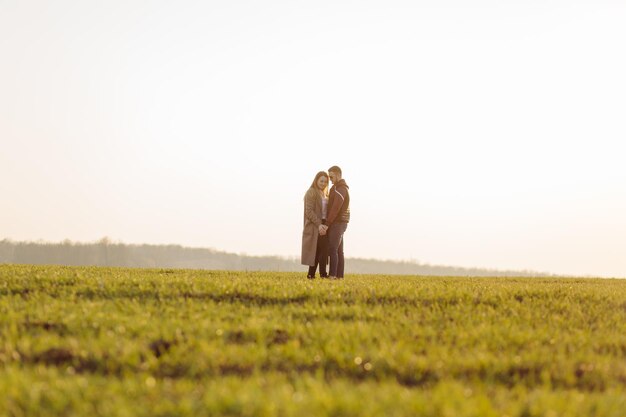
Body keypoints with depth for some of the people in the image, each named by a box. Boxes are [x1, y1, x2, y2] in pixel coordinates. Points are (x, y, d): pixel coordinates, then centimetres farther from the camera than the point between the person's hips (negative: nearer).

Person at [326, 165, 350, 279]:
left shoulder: (340, 189, -13)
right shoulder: (341, 188, 19)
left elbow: (335, 208, -20)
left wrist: (328, 222, -16)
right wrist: (329, 222, 10)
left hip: (337, 223, -10)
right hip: (340, 223, 10)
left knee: (333, 249, -13)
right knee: (338, 250, 8)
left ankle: (332, 275, -18)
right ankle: (339, 275, 8)